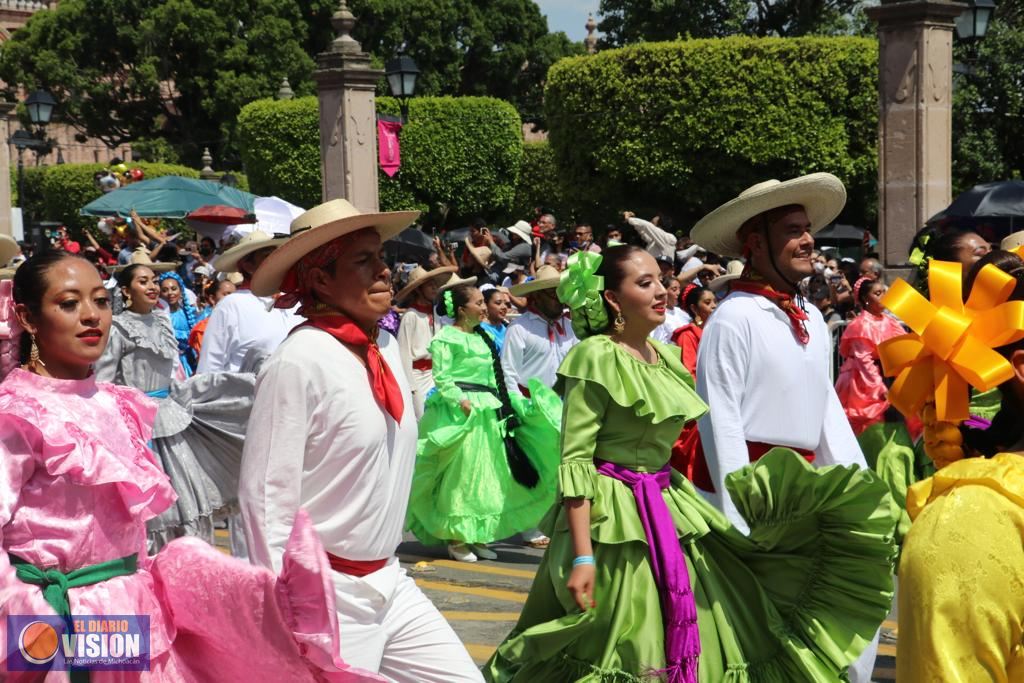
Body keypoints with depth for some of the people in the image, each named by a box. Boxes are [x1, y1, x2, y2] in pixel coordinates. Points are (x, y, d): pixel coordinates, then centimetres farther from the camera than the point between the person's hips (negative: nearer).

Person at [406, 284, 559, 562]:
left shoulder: (484, 338, 16)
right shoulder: (446, 338, -8)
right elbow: (441, 377, -14)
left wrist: (504, 403, 12)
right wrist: (461, 400, -24)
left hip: (489, 411, 9)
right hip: (460, 412, -8)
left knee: (487, 473, 11)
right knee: (461, 472, -6)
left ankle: (477, 535, 20)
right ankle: (455, 538, 4)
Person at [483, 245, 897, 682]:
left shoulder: (663, 355, 11)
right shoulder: (596, 357, -13)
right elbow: (574, 460, -17)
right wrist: (582, 556, -24)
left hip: (668, 509, 8)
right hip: (615, 519, -8)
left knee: (690, 648, 8)